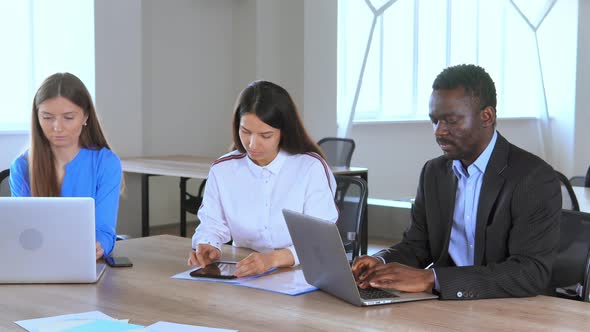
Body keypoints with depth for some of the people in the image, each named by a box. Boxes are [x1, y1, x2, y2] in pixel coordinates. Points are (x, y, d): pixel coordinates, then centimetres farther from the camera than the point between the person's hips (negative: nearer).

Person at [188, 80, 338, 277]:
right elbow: (213, 224, 10)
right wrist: (208, 246, -15)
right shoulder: (221, 170, 5)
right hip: (240, 275, 2)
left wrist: (274, 259, -31)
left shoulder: (312, 168, -8)